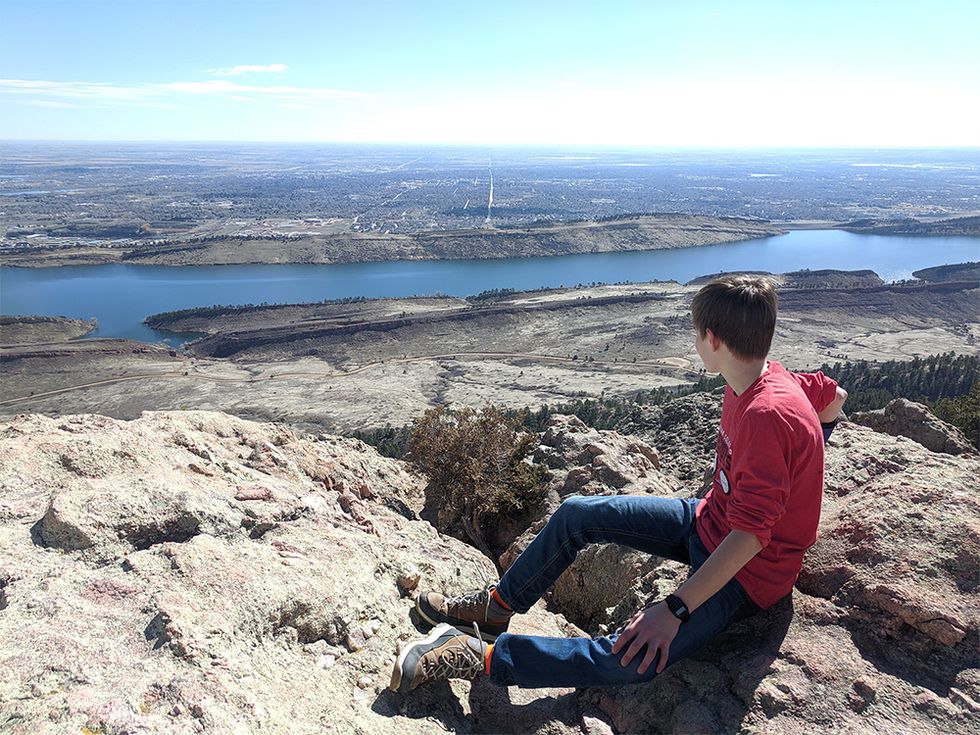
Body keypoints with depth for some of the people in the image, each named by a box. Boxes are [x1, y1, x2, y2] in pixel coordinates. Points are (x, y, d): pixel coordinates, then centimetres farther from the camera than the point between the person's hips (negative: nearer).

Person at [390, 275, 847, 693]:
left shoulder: (769, 415, -32)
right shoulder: (748, 385, -4)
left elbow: (750, 535, -33)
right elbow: (834, 396, 15)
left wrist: (675, 608, -33)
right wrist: (784, 464, 18)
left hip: (751, 572, -9)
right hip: (709, 519, 9)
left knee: (635, 657, -31)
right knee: (578, 514, 2)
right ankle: (496, 607, 16)